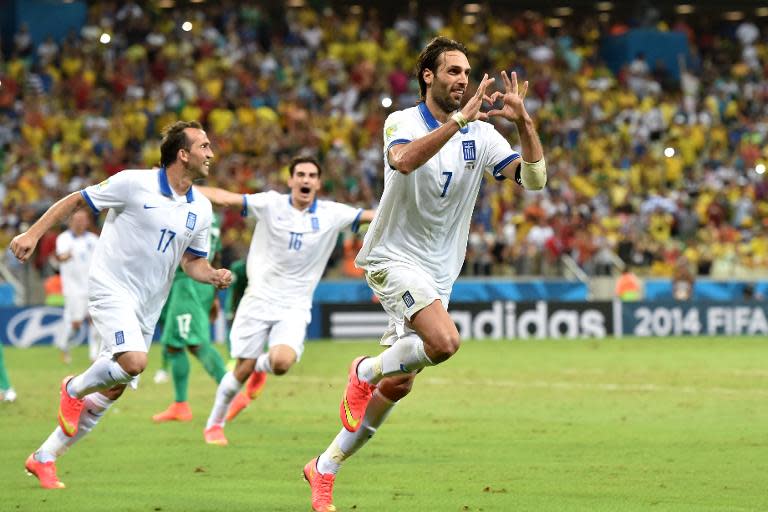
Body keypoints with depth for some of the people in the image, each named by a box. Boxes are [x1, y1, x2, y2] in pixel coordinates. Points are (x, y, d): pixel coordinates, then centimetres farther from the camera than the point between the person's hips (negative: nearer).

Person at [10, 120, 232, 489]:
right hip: (111, 289, -7)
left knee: (111, 391, 7)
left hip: (147, 308, 7)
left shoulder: (201, 209, 6)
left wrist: (214, 276, -7)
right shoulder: (134, 183, -11)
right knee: (134, 362, -29)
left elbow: (192, 261, 15)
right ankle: (74, 389, 2)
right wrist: (33, 233, -8)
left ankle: (44, 458, 20)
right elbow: (75, 201, -2)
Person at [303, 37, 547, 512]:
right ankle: (366, 371, 0)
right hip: (395, 257, -6)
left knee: (398, 385, 6)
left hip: (439, 271, 6)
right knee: (444, 340, -29)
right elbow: (403, 159, -32)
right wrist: (460, 119, -35)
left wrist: (524, 122, -20)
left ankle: (326, 468, 20)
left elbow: (534, 177, -6)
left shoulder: (480, 134, 3)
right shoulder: (403, 122, -9)